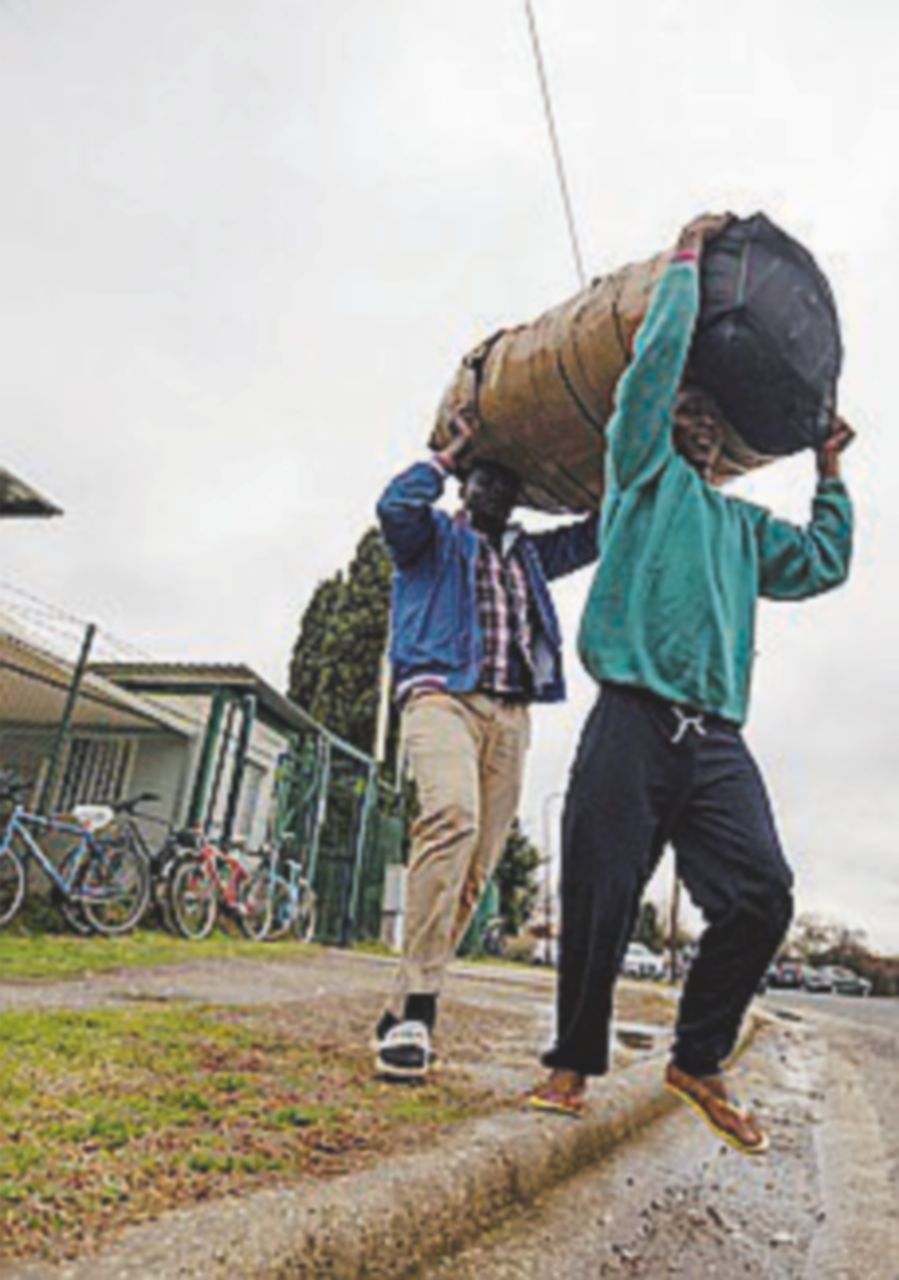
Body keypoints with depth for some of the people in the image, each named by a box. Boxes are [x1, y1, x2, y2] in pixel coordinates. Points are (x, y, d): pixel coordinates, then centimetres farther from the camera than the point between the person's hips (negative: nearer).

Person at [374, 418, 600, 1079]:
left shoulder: (529, 553, 31)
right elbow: (396, 507, -4)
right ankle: (418, 1005, -29)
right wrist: (455, 450, 6)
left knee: (477, 865, -3)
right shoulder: (435, 536, 17)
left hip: (511, 714, 5)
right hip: (442, 695, -5)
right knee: (452, 818, -32)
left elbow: (596, 533, 34)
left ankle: (403, 1011, 5)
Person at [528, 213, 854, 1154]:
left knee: (762, 898, -8)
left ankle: (697, 1062, 12)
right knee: (601, 902, -5)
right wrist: (687, 258, 19)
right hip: (634, 723, -5)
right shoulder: (643, 476, 14)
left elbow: (824, 565, 39)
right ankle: (573, 1063, 16)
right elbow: (656, 359, 6)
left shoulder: (742, 525, 30)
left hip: (718, 740, 6)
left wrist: (829, 473, 37)